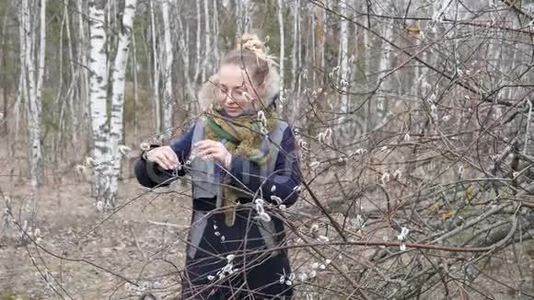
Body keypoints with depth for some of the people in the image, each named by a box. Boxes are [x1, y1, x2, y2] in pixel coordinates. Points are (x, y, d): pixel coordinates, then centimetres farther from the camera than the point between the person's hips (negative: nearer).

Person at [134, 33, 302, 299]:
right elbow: (148, 178, 5)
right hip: (207, 257, 2)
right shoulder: (203, 129, 3)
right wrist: (153, 159, -18)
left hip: (262, 262, -1)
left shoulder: (279, 134, -3)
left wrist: (232, 163, -27)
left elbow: (289, 191, -18)